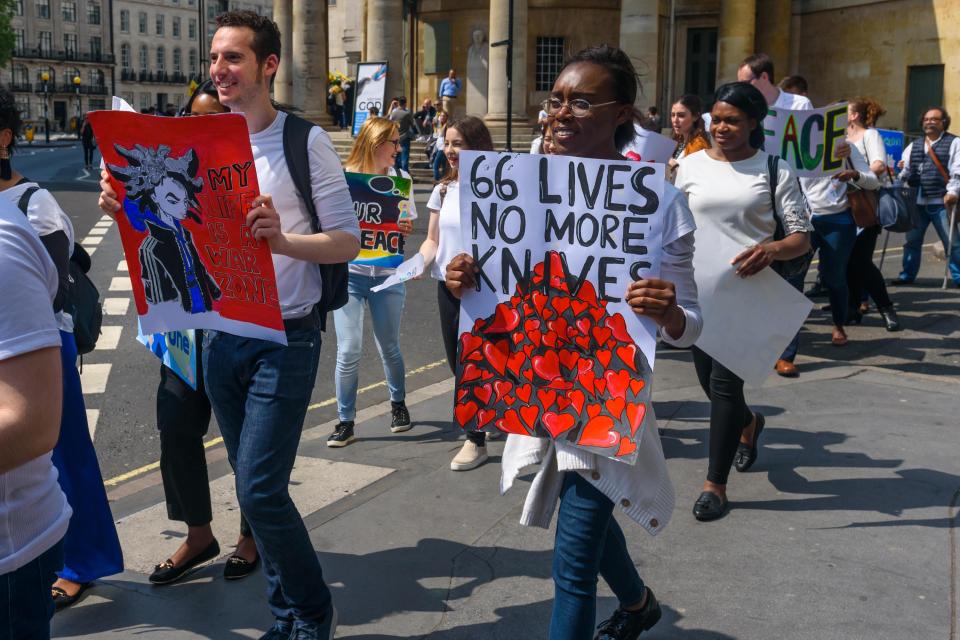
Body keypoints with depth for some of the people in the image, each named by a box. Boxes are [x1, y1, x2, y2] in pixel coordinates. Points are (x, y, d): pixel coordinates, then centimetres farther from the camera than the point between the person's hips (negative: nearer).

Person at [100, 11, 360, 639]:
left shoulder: (305, 141, -7)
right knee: (256, 487, 13)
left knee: (260, 492, -8)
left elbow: (348, 242, -10)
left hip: (285, 339, -5)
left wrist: (283, 239, -27)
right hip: (221, 334, 6)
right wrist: (129, 207, -7)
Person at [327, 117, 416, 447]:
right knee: (348, 350, -5)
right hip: (349, 272, -2)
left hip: (388, 274, 2)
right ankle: (345, 421, 8)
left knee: (389, 347, 13)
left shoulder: (401, 179, 3)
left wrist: (404, 228, -13)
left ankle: (398, 403, 38)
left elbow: (408, 225, 11)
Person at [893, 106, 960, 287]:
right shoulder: (913, 146, 17)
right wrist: (901, 170, -2)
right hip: (917, 202, 5)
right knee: (912, 240, 9)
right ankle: (907, 275, 19)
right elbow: (905, 171, 19)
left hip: (941, 202, -5)